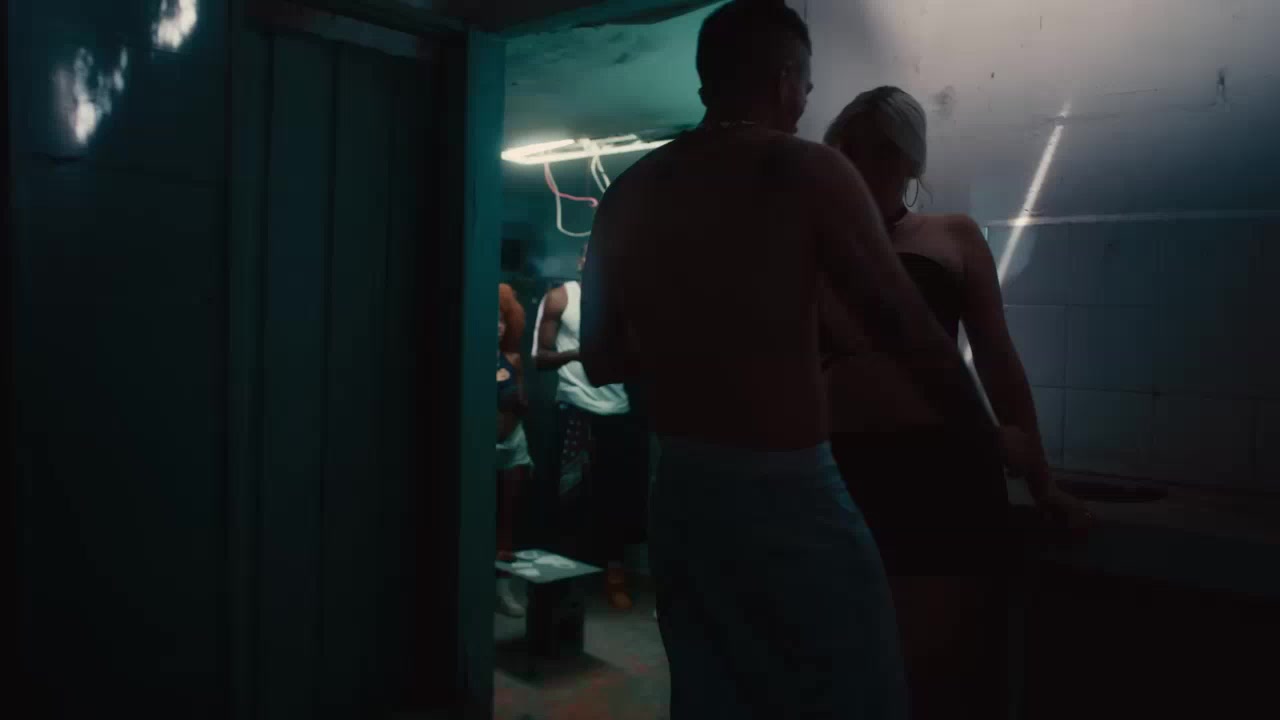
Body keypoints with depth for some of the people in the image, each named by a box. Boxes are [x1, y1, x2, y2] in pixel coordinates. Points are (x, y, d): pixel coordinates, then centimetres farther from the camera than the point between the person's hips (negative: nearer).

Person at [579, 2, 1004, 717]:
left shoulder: (629, 193, 6)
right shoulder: (806, 170, -9)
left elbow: (603, 360, 12)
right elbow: (913, 331, -7)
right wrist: (990, 436, 7)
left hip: (680, 490, 6)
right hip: (786, 492, -6)